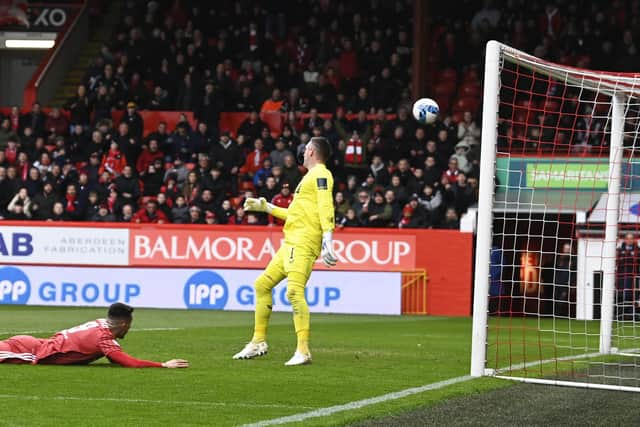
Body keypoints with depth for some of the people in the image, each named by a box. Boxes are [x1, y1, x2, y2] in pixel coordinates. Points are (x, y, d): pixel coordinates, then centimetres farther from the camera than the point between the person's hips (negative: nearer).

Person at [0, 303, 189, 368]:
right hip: (39, 353, -8)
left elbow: (118, 357, 21)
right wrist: (164, 365, -23)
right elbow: (130, 363, -27)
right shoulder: (104, 339, -20)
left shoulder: (101, 323, 6)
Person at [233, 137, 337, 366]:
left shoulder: (321, 175, -4)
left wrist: (327, 241, -28)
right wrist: (265, 207, 36)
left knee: (294, 291, -23)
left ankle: (303, 351, -27)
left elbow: (325, 209, -17)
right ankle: (259, 342, 20)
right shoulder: (310, 176, 24)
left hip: (303, 243, -10)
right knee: (262, 284, 13)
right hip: (291, 243, 10)